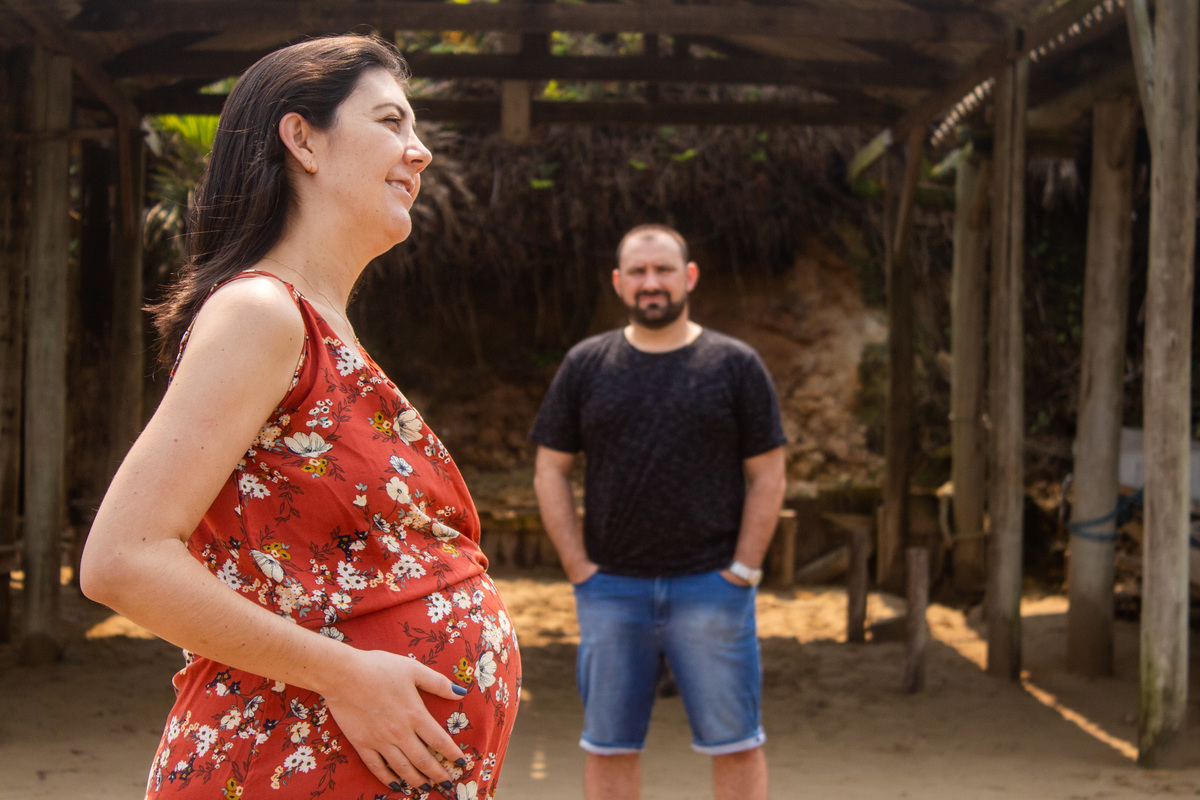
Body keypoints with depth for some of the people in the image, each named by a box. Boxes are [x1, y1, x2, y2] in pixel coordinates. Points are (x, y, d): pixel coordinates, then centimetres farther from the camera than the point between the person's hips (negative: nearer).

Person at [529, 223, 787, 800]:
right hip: (611, 590, 2)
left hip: (711, 586, -2)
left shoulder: (735, 365, 3)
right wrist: (579, 568, -2)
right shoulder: (585, 365, 7)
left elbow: (767, 476, 2)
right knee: (607, 746, 8)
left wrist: (742, 571, -6)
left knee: (735, 743, 2)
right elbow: (551, 472, 7)